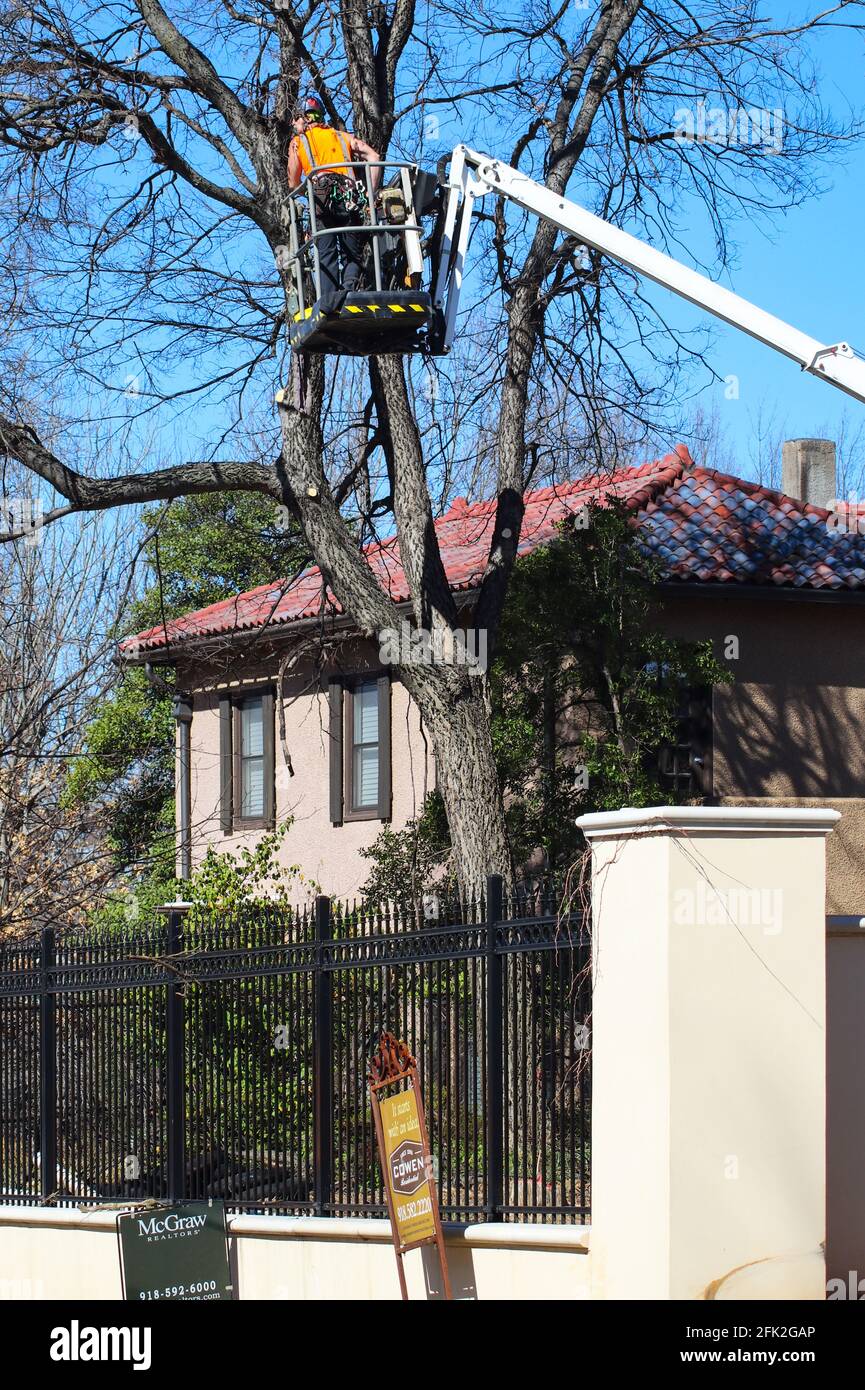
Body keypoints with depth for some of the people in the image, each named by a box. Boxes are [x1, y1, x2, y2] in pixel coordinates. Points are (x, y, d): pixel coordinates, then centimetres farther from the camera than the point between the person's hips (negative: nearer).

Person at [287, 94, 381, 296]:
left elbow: (293, 184, 14)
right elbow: (373, 157, 11)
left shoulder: (298, 142, 18)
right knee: (352, 254, 3)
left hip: (322, 196, -2)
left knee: (327, 255, -6)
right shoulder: (343, 136, 25)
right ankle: (350, 288, -26)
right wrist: (371, 194, 12)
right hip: (351, 200, 2)